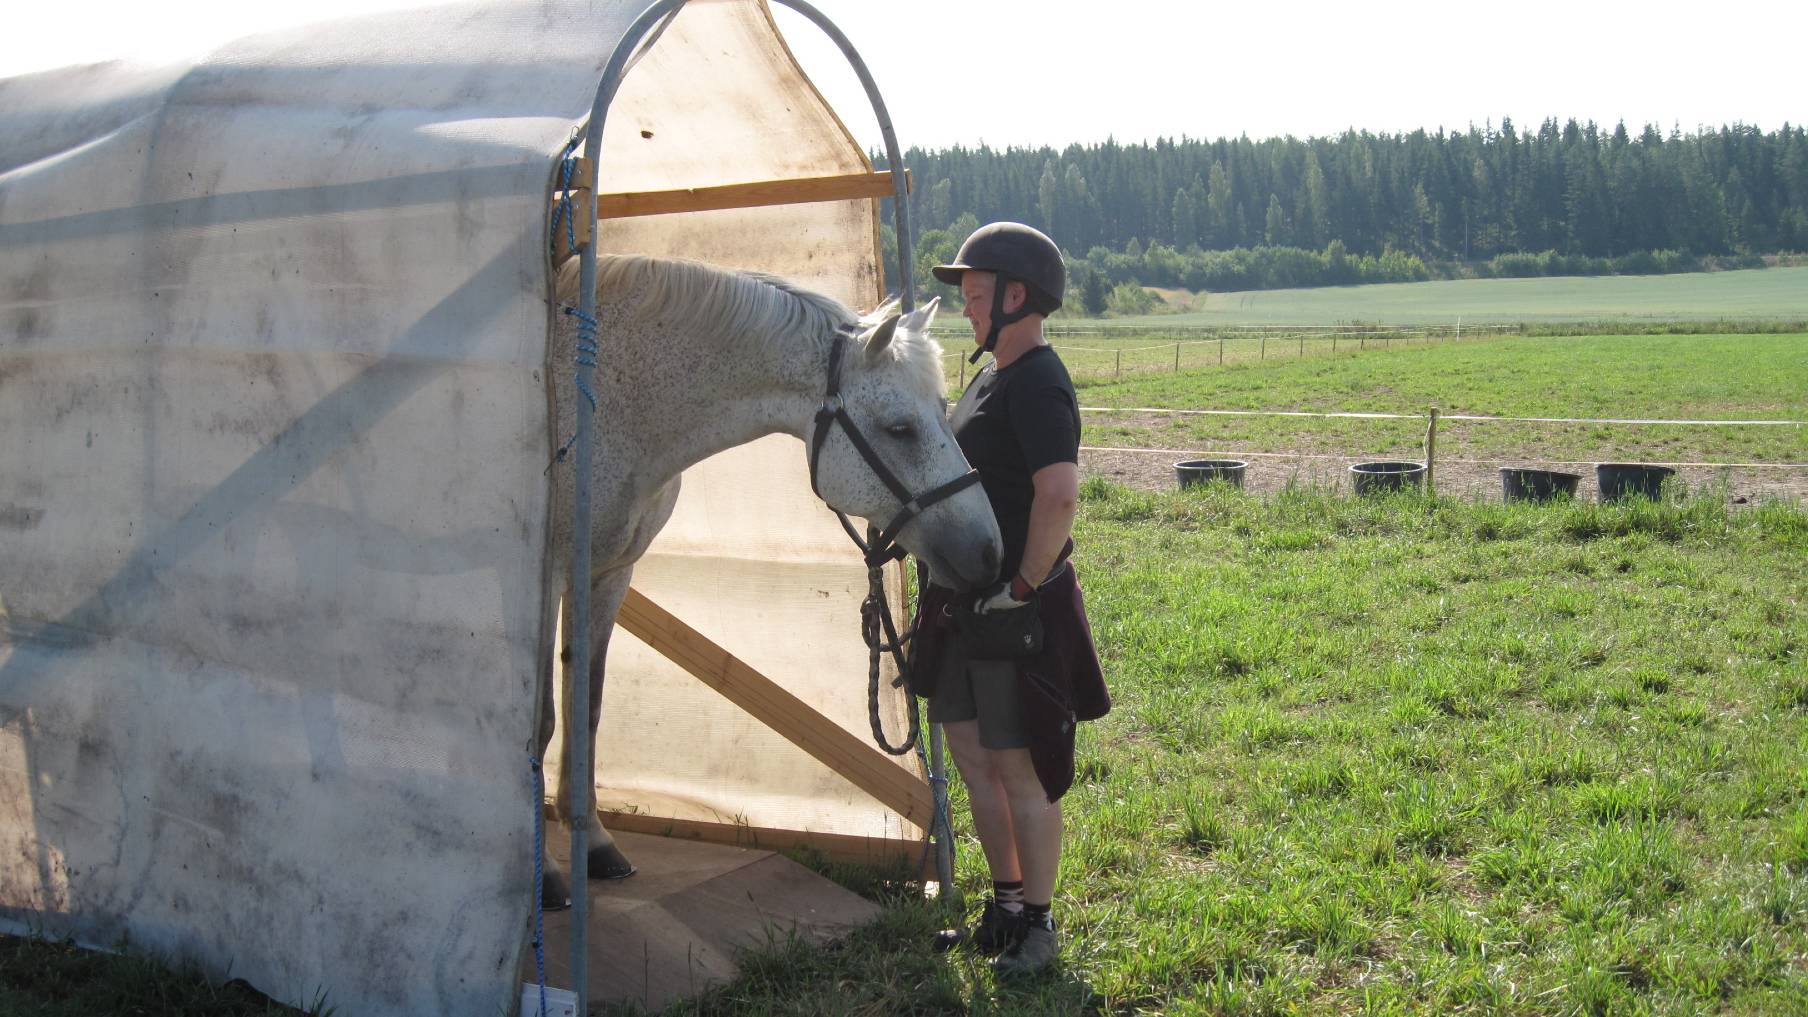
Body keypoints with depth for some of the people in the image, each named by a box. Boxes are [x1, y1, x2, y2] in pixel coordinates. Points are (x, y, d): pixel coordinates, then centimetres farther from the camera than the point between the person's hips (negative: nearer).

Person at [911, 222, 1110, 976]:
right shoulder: (990, 377, 14)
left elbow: (1059, 495, -31)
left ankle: (1038, 927, 15)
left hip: (1017, 612, -10)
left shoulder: (1037, 385, -18)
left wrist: (1025, 585, -24)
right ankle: (1005, 907, 32)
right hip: (966, 604, 10)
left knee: (1020, 770, 0)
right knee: (972, 756, 16)